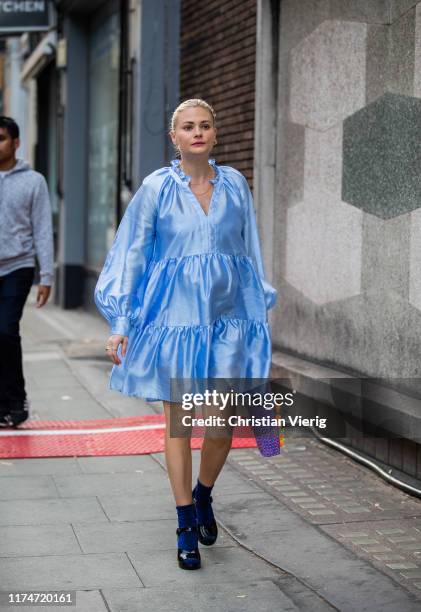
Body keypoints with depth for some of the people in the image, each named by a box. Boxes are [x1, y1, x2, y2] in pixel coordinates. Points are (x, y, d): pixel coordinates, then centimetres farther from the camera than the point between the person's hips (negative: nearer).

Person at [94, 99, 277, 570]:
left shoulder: (235, 184, 6)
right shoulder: (157, 188, -1)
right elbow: (131, 254, 1)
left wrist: (259, 310, 14)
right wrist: (121, 324, -2)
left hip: (228, 314, 2)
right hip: (175, 314, -2)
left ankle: (203, 495, 29)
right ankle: (186, 526, 16)